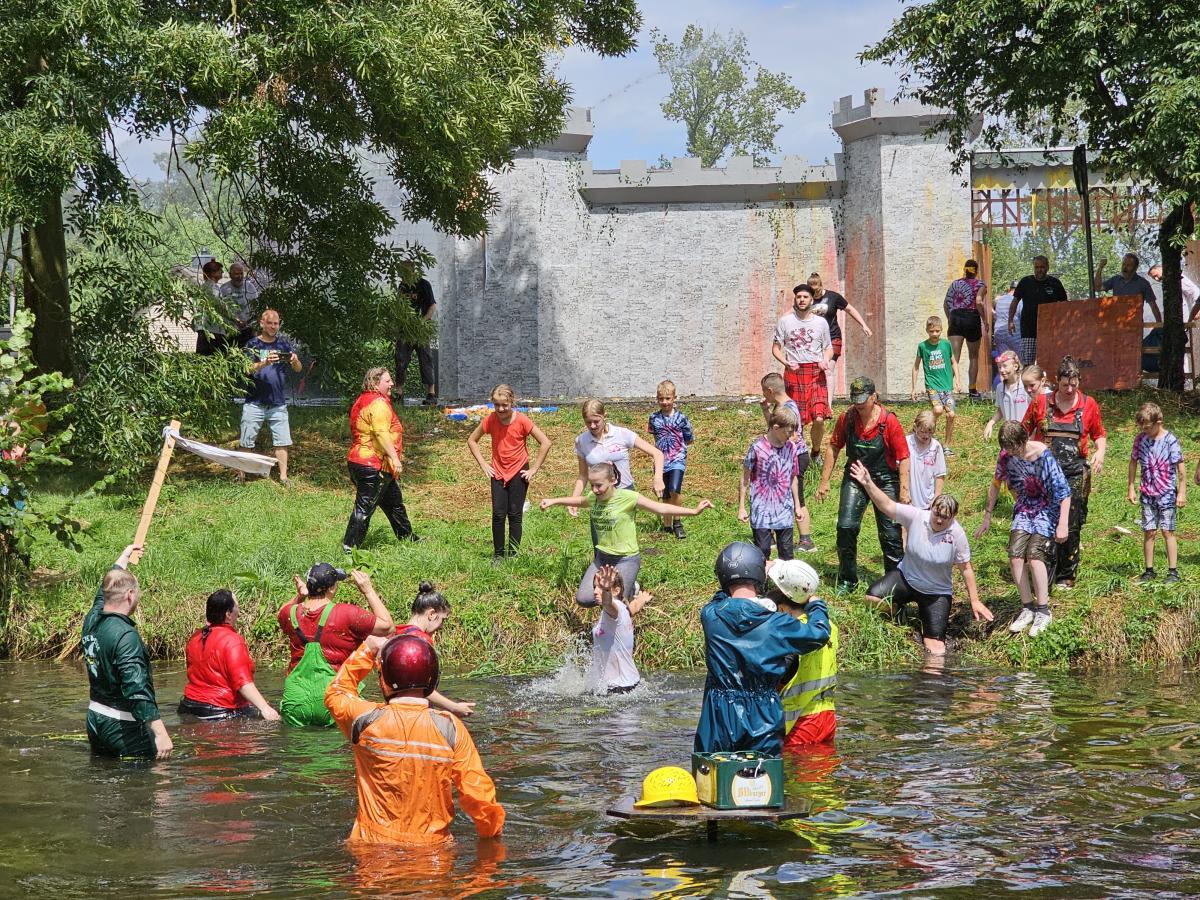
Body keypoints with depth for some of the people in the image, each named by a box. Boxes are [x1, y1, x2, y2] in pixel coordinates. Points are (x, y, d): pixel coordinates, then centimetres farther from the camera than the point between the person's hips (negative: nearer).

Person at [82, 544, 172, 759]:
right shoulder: (126, 636, -23)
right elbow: (138, 691, -29)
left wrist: (124, 557, 43)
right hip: (123, 725, -9)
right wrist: (160, 733, -30)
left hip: (95, 718, 9)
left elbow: (104, 593, 27)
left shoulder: (92, 621, 3)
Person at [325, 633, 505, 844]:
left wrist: (367, 650, 22)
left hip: (373, 844, -1)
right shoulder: (450, 729, -8)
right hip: (433, 845, 1)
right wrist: (492, 834, 11)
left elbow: (336, 693, 18)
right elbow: (478, 792, -5)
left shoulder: (367, 720, -7)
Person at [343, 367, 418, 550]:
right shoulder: (379, 403, -17)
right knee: (364, 506, -7)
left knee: (394, 502, 20)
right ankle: (350, 545, -5)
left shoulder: (362, 401, 16)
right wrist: (394, 458, -27)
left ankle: (407, 537, 31)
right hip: (374, 466, -11)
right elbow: (382, 433, -27)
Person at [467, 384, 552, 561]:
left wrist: (534, 468, -11)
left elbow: (545, 443, -12)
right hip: (498, 472, 2)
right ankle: (498, 554, 10)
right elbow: (472, 441, 7)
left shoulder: (521, 420, -16)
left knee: (515, 514, 2)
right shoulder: (490, 420, -7)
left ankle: (513, 555, 8)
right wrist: (483, 464, 0)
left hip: (518, 472, -2)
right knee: (498, 514, 1)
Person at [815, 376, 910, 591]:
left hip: (885, 480, -2)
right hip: (855, 479, 2)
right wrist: (824, 481, 5)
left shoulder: (889, 421, -14)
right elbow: (834, 448, 6)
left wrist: (904, 490, -15)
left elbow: (903, 458, -11)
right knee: (846, 527, -8)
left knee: (890, 533, -1)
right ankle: (847, 580, 6)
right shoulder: (846, 418, -5)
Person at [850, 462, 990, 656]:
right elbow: (886, 505, -16)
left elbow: (966, 568, -11)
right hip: (906, 577, 2)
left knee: (935, 650, -10)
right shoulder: (916, 517, -15)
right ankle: (897, 609, 12)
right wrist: (868, 484, -29)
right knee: (872, 597, -24)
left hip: (937, 592, -2)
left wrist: (974, 601, -8)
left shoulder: (957, 534, -19)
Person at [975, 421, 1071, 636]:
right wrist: (987, 517, 12)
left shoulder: (1042, 455, -24)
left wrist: (1062, 525, -26)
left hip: (1047, 509, -5)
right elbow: (996, 484, 9)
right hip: (1023, 510, 5)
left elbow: (1064, 491, -22)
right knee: (1015, 555, -11)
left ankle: (1043, 611, -13)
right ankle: (1028, 608, 1)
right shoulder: (1006, 455, -8)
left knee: (1034, 554, -21)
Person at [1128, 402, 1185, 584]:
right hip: (1148, 493, 4)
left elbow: (1180, 468, -9)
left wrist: (1182, 493, -9)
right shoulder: (1140, 440, 0)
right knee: (1148, 532, 6)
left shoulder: (1170, 441, -13)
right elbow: (1133, 463, 13)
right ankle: (1149, 571, 14)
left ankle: (1173, 571, 2)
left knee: (1168, 531, -3)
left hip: (1167, 493, -4)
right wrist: (1132, 488, 11)